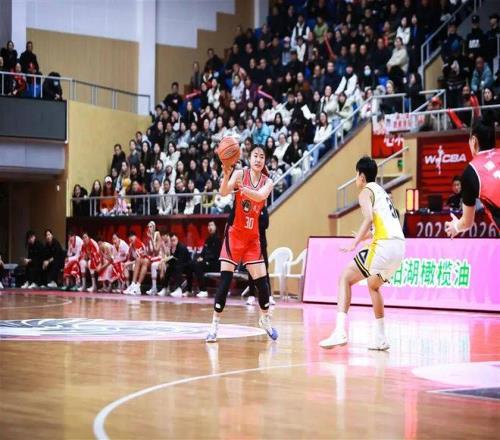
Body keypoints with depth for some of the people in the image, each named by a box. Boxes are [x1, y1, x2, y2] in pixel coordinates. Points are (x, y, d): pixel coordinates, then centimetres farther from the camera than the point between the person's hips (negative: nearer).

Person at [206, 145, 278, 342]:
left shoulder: (267, 182, 0)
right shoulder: (240, 174, -6)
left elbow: (260, 196, -23)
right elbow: (223, 192, -24)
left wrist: (241, 187, -42)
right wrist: (226, 175, -44)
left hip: (253, 237, 3)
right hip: (234, 233, -3)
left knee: (261, 280, 1)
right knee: (225, 278, -10)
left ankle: (265, 319, 23)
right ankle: (215, 324, -5)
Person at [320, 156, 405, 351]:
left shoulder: (366, 191, 2)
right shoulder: (381, 191, 26)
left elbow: (369, 218, -18)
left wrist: (355, 243, -23)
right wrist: (364, 236, 47)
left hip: (384, 245, -8)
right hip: (400, 245, 8)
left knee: (345, 278, -1)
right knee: (373, 285, 28)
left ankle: (340, 331, -15)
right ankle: (380, 338, 25)